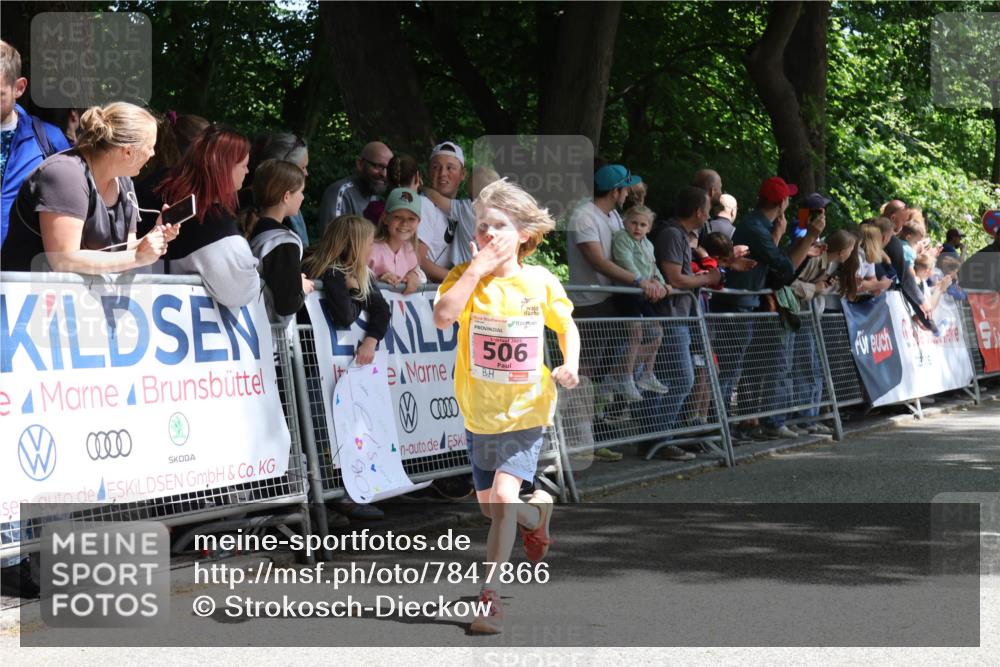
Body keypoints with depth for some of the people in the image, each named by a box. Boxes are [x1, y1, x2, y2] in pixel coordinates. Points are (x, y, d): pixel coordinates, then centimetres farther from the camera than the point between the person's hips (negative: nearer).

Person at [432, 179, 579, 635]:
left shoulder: (540, 282, -6)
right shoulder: (465, 277, -7)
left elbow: (567, 326, 11)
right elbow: (443, 317, -27)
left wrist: (570, 365, -7)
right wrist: (478, 267, -26)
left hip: (525, 412, -2)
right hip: (479, 413, 2)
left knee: (504, 497, -19)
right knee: (490, 507, 15)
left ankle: (490, 597, -11)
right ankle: (538, 511, 50)